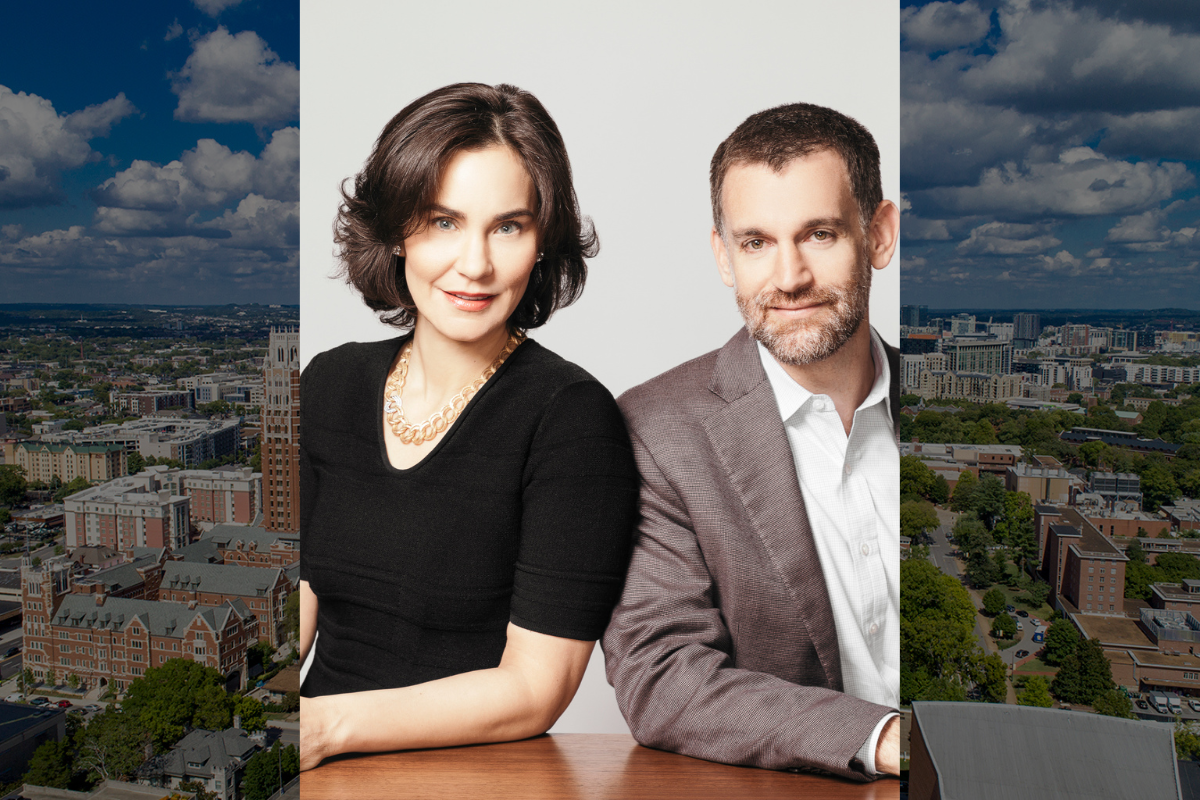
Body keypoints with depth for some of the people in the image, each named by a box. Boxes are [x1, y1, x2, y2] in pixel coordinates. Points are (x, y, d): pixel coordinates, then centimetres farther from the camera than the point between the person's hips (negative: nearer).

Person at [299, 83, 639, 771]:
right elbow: (297, 605, 5)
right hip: (327, 770, 4)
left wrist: (327, 726, -21)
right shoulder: (330, 384, 4)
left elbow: (534, 689, -13)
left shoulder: (573, 417, -13)